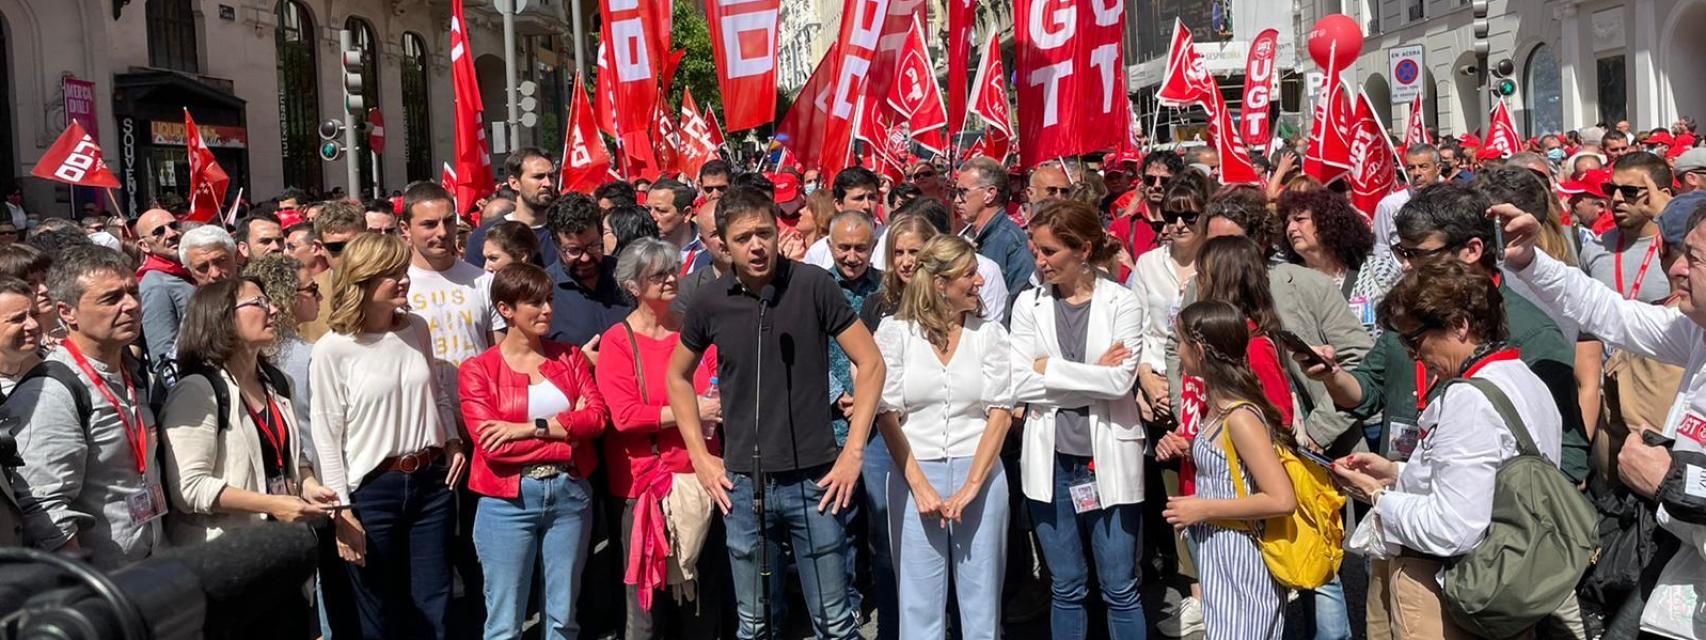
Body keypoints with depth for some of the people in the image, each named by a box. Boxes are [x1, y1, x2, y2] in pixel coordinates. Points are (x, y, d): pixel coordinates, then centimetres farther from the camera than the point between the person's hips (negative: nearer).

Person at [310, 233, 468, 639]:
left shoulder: (417, 329, 5)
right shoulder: (333, 350, -12)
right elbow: (326, 438, -10)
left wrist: (452, 441, 4)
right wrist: (342, 510, -12)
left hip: (431, 480, 5)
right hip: (372, 489, -5)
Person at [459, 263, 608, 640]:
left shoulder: (570, 357, 10)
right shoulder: (478, 369, -1)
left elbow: (598, 415, -4)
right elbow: (489, 443, -13)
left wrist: (531, 428, -14)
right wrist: (568, 428, -12)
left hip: (570, 494, 3)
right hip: (508, 500, -3)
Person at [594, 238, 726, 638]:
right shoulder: (617, 341, -2)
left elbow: (722, 392, 17)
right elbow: (624, 415, -12)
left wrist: (722, 404, -6)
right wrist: (691, 411, -15)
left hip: (700, 475, 4)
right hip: (647, 482, -4)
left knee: (705, 602, 9)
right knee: (648, 604, 0)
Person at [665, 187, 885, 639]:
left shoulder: (812, 285, -7)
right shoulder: (710, 303, 0)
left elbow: (870, 363, -3)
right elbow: (678, 376, 15)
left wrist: (853, 452, -8)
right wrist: (700, 457, 8)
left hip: (813, 480, -2)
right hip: (742, 483, 2)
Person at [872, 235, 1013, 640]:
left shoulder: (989, 334, 6)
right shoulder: (895, 333, 2)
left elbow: (1001, 412, 1)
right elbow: (887, 414, -1)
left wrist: (971, 487, -9)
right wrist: (919, 486, -10)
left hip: (980, 476, 1)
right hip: (915, 475, -1)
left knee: (982, 604, 5)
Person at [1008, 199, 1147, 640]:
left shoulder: (1121, 303, -3)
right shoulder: (1028, 304, 2)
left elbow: (1120, 380, -16)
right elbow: (1019, 385, -8)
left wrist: (1049, 368, -10)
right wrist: (1091, 377, -11)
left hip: (1109, 459, -2)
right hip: (1051, 459, 2)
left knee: (1120, 590, 5)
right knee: (1067, 588, 12)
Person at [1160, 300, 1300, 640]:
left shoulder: (1240, 417, -21)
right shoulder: (1218, 404, 7)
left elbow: (1282, 500, -27)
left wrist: (1204, 509, -21)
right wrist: (1186, 449, 8)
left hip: (1240, 560, -9)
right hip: (1218, 553, 9)